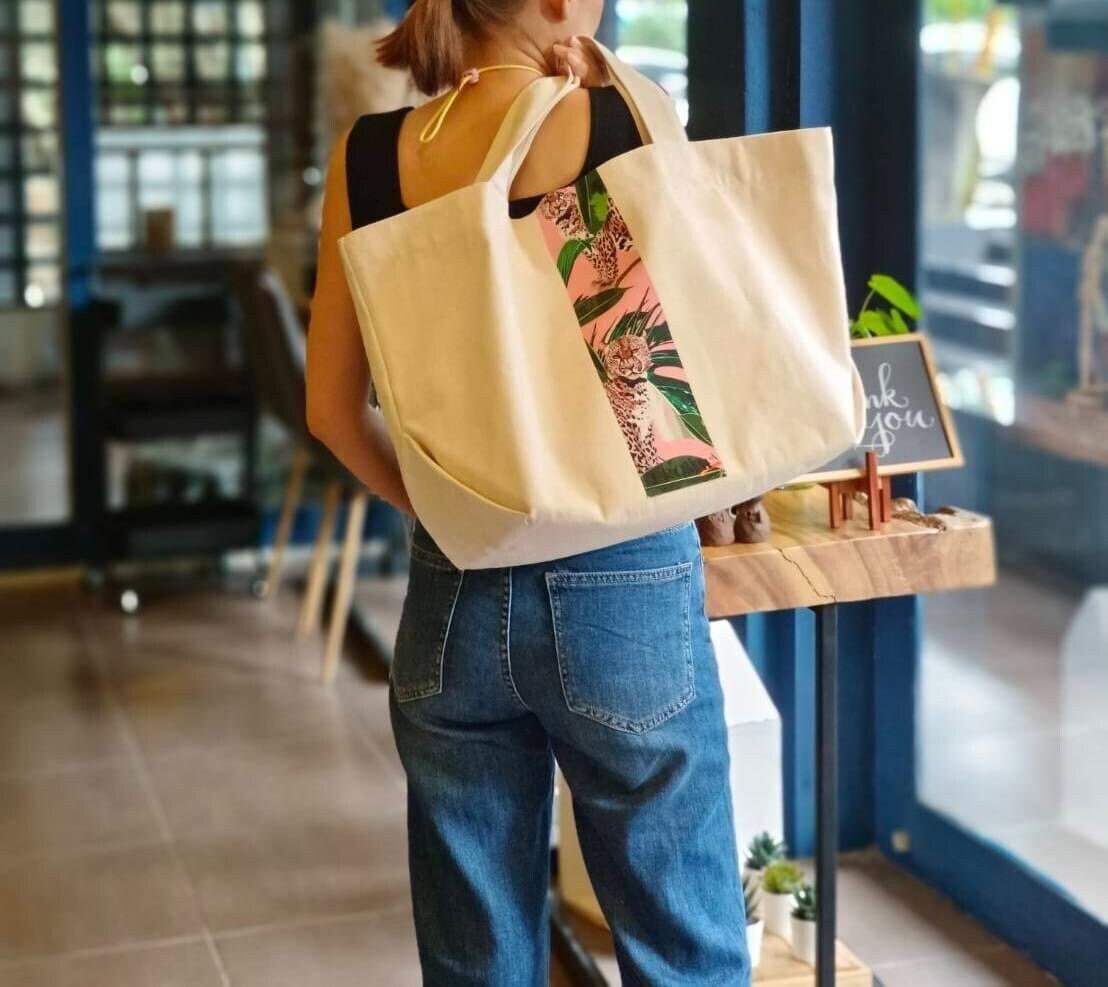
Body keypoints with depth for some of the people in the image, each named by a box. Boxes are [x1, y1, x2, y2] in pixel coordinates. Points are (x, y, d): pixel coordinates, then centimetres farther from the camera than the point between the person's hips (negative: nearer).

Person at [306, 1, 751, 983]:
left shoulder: (366, 156, 0)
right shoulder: (625, 125, -11)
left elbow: (332, 405, 4)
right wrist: (607, 101, 1)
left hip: (456, 595, 4)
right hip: (623, 583, -4)